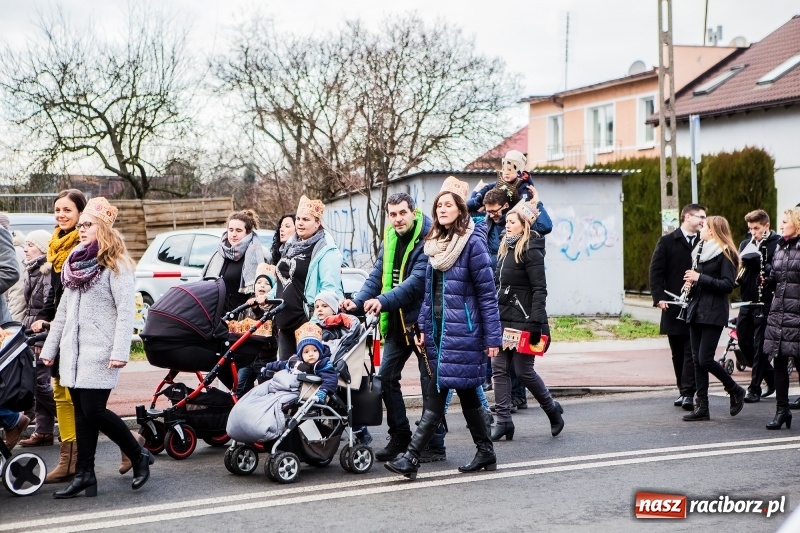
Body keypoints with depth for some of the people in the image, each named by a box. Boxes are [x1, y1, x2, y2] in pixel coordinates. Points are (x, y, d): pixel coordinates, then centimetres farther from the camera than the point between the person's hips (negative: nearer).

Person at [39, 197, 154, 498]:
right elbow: (63, 309, 20)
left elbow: (126, 311, -14)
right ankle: (84, 475, 11)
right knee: (81, 412, 7)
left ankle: (139, 456, 8)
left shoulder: (116, 266, -6)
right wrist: (50, 347, 18)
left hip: (99, 351, -7)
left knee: (93, 411, -9)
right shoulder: (75, 264, 17)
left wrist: (120, 351, -23)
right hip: (73, 350, 7)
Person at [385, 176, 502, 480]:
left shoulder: (472, 243, -8)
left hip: (462, 330, -7)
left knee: (437, 396, -9)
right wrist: (424, 328, 12)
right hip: (439, 329, 7)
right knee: (466, 392, 13)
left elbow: (487, 292, -9)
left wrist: (492, 337, -10)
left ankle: (411, 458, -10)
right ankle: (485, 453, 23)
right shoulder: (435, 243, 13)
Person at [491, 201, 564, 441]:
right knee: (499, 369, 3)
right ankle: (504, 421, 7)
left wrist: (536, 322, -22)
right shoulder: (507, 248, 14)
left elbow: (539, 289, -16)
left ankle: (552, 409, 21)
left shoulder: (530, 250, -11)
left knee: (524, 371, -1)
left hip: (522, 320, -8)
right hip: (502, 319, 8)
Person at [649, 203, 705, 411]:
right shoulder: (667, 242, 3)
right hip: (673, 306, 0)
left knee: (692, 352, -7)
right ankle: (683, 391, 20)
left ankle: (688, 393, -7)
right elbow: (656, 271, -1)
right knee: (678, 353, 9)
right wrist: (659, 297, -11)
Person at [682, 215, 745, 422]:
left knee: (705, 359, -11)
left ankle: (735, 390, 12)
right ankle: (702, 407, 8)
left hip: (714, 313, -8)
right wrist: (691, 281, 0)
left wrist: (700, 278, -19)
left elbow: (728, 285, -15)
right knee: (697, 360, 5)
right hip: (696, 311, 8)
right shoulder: (700, 251, 16)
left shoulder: (725, 253, -8)